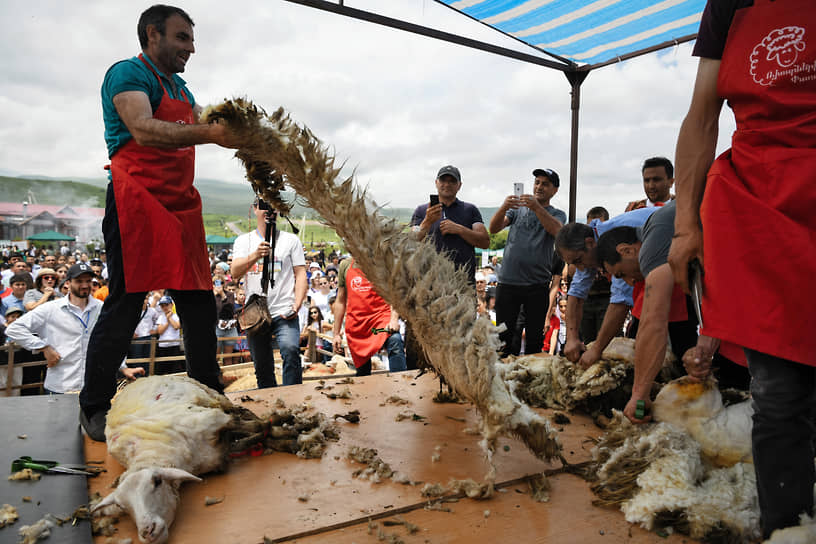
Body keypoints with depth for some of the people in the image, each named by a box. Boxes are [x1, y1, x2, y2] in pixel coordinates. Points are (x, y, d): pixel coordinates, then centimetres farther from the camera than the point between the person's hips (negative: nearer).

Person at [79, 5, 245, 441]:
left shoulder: (181, 89, 25)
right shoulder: (128, 73, -2)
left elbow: (211, 123, 19)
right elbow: (143, 130, -19)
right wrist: (210, 134, -31)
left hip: (181, 206, 8)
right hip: (136, 201, -8)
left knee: (200, 305, 5)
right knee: (124, 305, -6)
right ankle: (94, 408, 8)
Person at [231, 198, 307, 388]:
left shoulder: (291, 240, 8)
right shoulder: (243, 241, 10)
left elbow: (300, 274, 4)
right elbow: (235, 273, -5)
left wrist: (297, 305, -11)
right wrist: (255, 255, -24)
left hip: (284, 313, -2)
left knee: (291, 350, -25)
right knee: (262, 368, 9)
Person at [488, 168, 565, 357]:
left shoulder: (557, 214, 11)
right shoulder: (518, 209, 15)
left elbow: (556, 230, -13)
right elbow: (494, 229, 0)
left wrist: (536, 208, -28)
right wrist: (503, 208, -19)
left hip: (537, 285, -1)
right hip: (507, 282, 1)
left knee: (535, 340, 3)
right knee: (503, 334, 1)